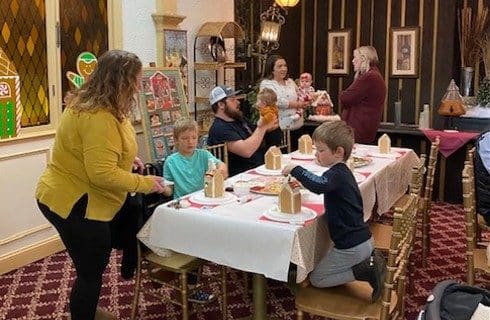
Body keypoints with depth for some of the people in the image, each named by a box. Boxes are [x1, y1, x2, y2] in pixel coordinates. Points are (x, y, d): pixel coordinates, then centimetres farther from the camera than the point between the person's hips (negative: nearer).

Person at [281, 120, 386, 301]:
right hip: (363, 239, 10)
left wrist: (295, 169, -35)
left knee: (316, 278, 7)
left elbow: (319, 185, -43)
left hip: (352, 246, -10)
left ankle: (364, 271, -4)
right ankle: (368, 261, 12)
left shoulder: (336, 175, -22)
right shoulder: (342, 172, 10)